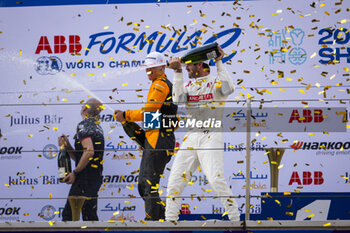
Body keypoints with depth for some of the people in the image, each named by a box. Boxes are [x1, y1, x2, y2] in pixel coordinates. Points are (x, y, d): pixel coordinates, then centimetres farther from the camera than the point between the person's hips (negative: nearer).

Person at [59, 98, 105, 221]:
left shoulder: (84, 125, -10)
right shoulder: (97, 127, 20)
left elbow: (89, 151, -24)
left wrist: (75, 173, -17)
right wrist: (67, 146, 5)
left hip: (85, 177, -10)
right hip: (96, 177, 10)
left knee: (68, 214, -9)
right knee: (90, 216, 10)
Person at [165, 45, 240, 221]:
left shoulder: (215, 83, 2)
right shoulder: (189, 86, 18)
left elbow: (229, 88, -21)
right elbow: (178, 99, -2)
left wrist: (219, 63, -15)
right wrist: (178, 73, -6)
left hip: (211, 137, -6)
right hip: (191, 137, 6)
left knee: (216, 179, -20)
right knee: (175, 179, 1)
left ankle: (235, 218, -13)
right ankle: (170, 220, 9)